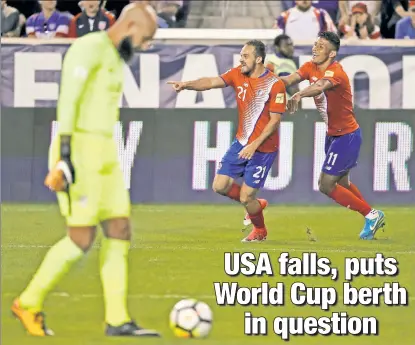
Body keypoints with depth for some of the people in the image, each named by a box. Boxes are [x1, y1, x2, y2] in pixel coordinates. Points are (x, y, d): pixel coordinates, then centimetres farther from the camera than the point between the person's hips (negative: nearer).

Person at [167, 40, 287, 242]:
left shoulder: (275, 85, -17)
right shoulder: (238, 74, -1)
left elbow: (275, 120, -17)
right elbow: (212, 82, -14)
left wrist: (255, 145, -23)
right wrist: (187, 85, -32)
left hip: (263, 148, -6)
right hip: (241, 142, 6)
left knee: (245, 198, -4)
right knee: (220, 186, 2)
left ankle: (260, 231, 27)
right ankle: (256, 204, 29)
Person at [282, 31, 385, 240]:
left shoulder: (336, 72, -25)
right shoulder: (310, 67, 0)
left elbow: (320, 86, -46)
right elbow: (290, 79, -15)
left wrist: (299, 95, -65)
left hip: (346, 135, -9)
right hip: (333, 134, 9)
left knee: (326, 185, -9)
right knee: (342, 184, 19)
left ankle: (371, 215, 4)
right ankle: (373, 217, 36)